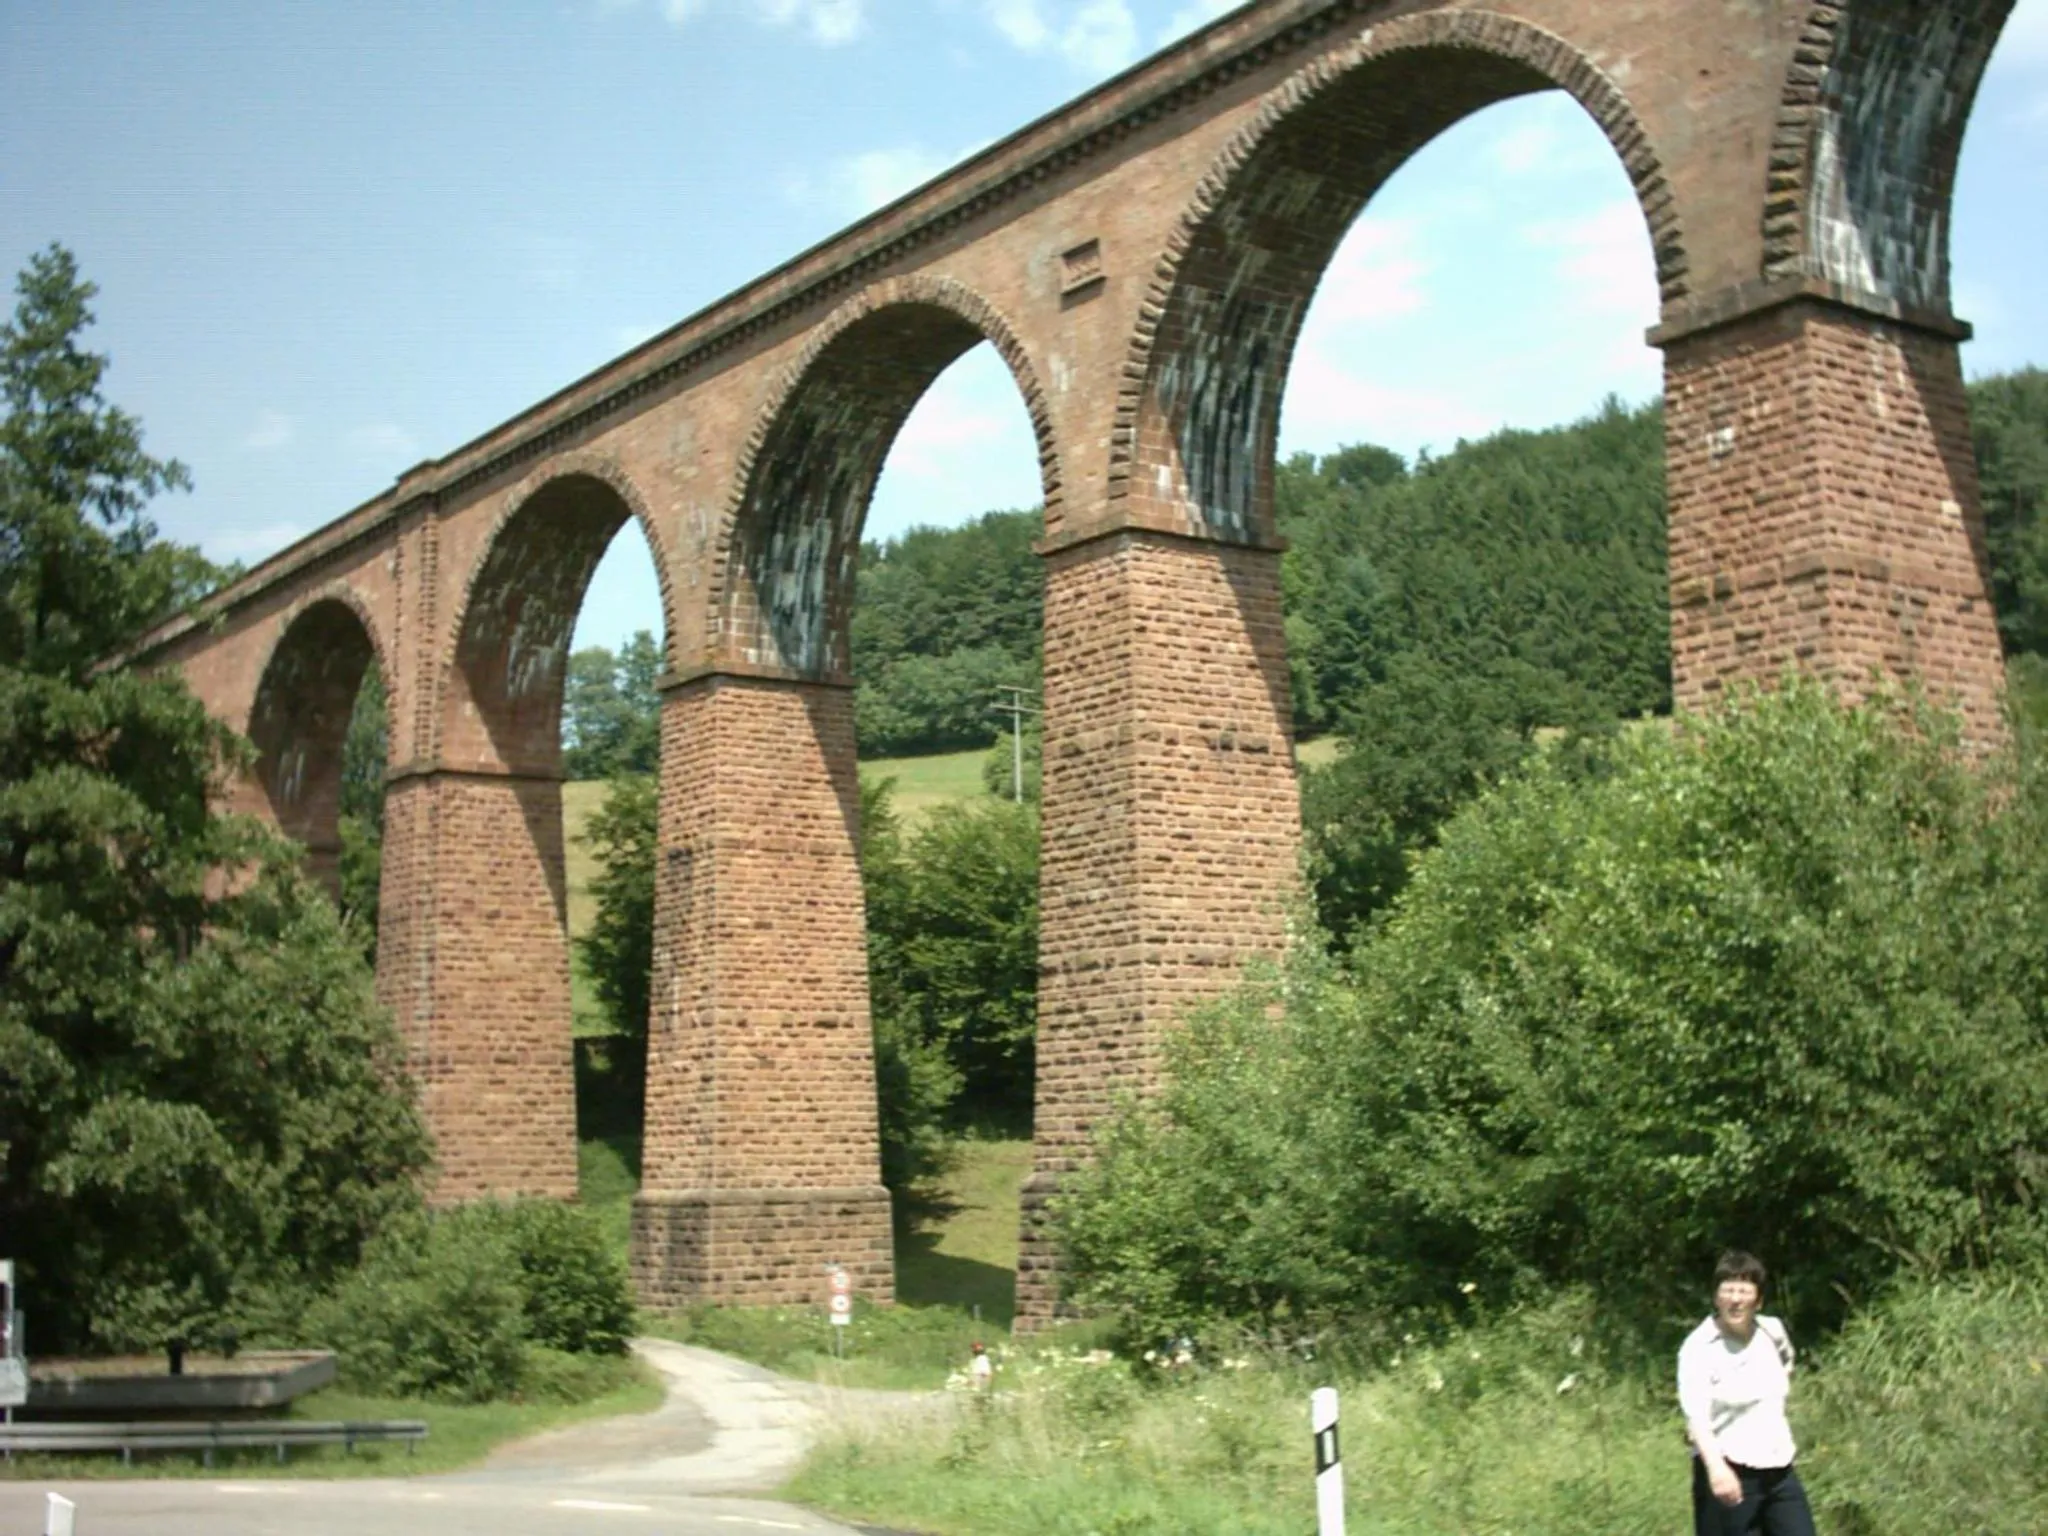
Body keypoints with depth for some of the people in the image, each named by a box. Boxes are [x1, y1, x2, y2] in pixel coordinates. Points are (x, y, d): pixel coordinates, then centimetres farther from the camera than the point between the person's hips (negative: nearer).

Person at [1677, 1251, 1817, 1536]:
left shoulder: (1773, 1332, 4)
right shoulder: (1700, 1347, -16)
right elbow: (1695, 1414, -30)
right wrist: (1716, 1467, -46)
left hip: (1778, 1470, 6)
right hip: (1728, 1474, -6)